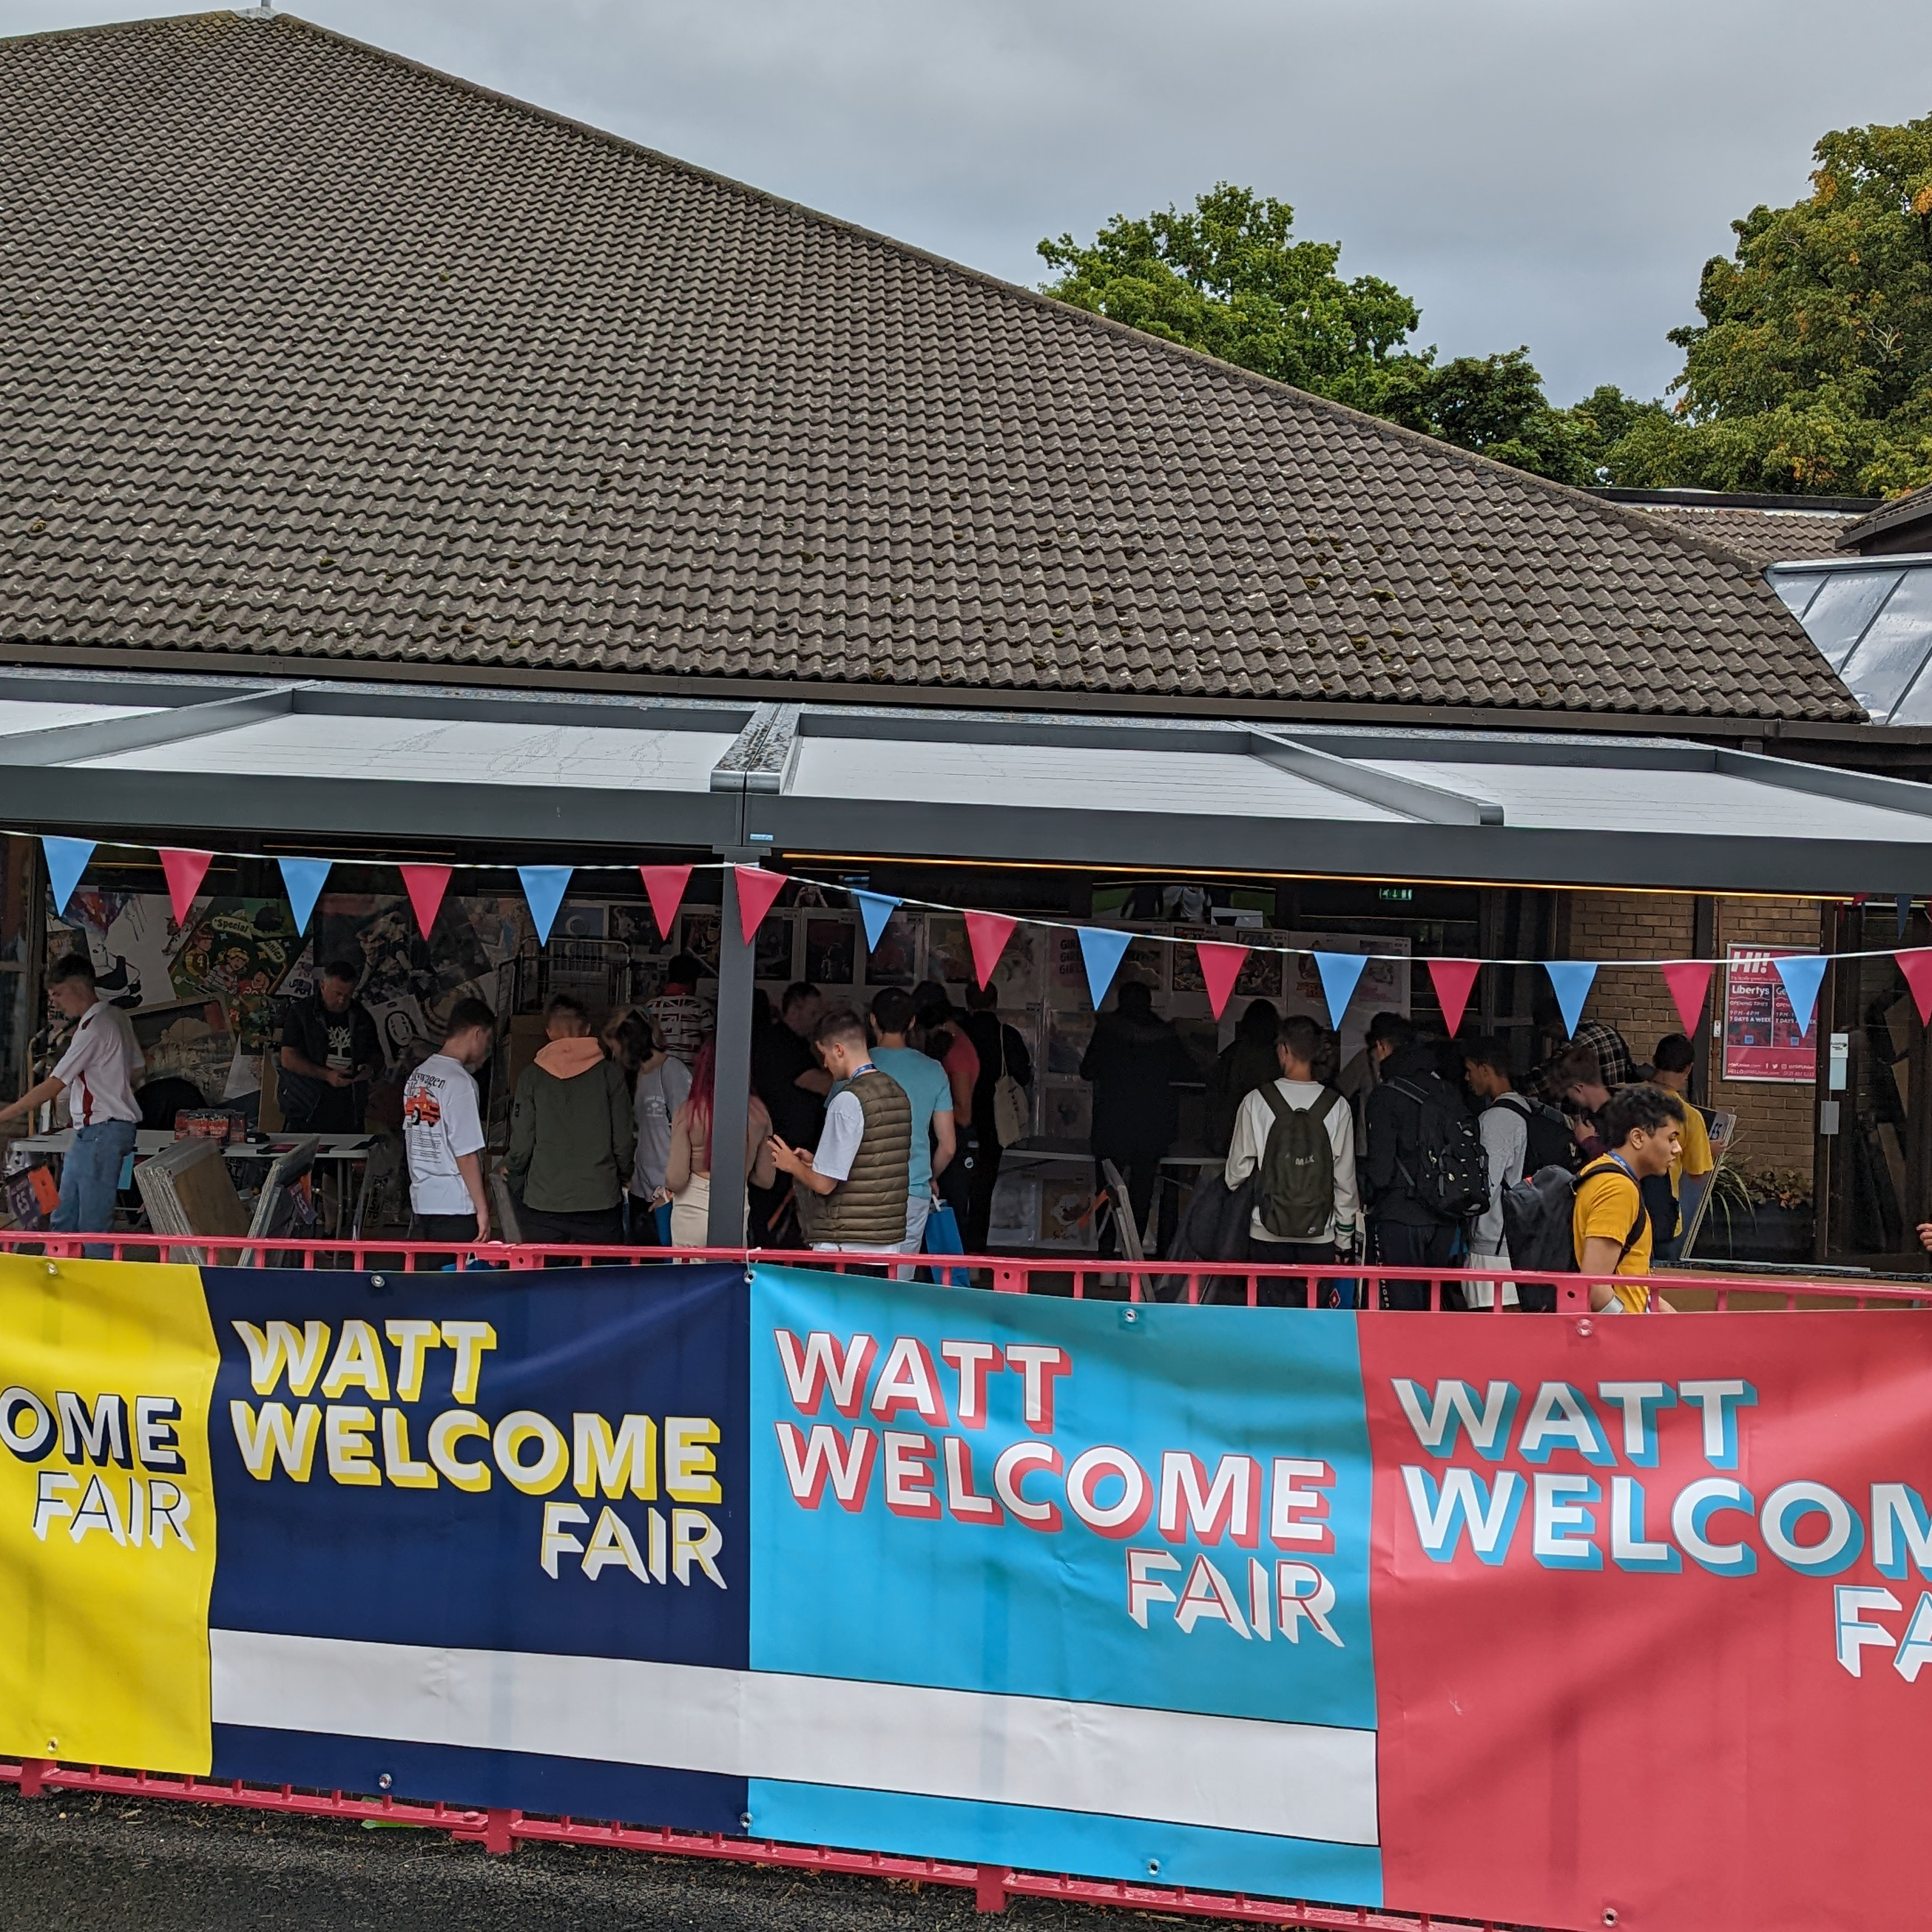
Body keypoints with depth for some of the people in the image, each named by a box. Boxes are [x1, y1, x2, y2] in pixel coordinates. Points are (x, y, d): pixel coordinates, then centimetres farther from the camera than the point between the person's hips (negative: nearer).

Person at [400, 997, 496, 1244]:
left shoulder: (417, 1075, 11)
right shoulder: (460, 1081, -15)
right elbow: (466, 1154, -16)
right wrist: (482, 1209, -12)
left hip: (420, 1202, 8)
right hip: (455, 1206, -8)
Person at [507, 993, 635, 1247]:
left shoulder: (531, 1076, 1)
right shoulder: (610, 1073, 0)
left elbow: (521, 1144, 1)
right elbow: (624, 1140, 2)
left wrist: (517, 1184, 17)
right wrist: (622, 1178, 19)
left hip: (542, 1202, 1)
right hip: (600, 1200, 0)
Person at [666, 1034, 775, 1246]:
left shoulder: (689, 1111, -9)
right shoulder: (758, 1111, -2)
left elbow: (676, 1179, -8)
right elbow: (766, 1179, 5)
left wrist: (667, 1187, 14)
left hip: (693, 1207, -2)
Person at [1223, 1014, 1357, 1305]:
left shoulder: (1256, 1101, -6)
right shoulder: (1337, 1107, -3)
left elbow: (1238, 1168, -1)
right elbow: (1345, 1177, 1)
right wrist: (1345, 1237, 11)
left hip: (1268, 1232, -1)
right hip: (1319, 1235, 1)